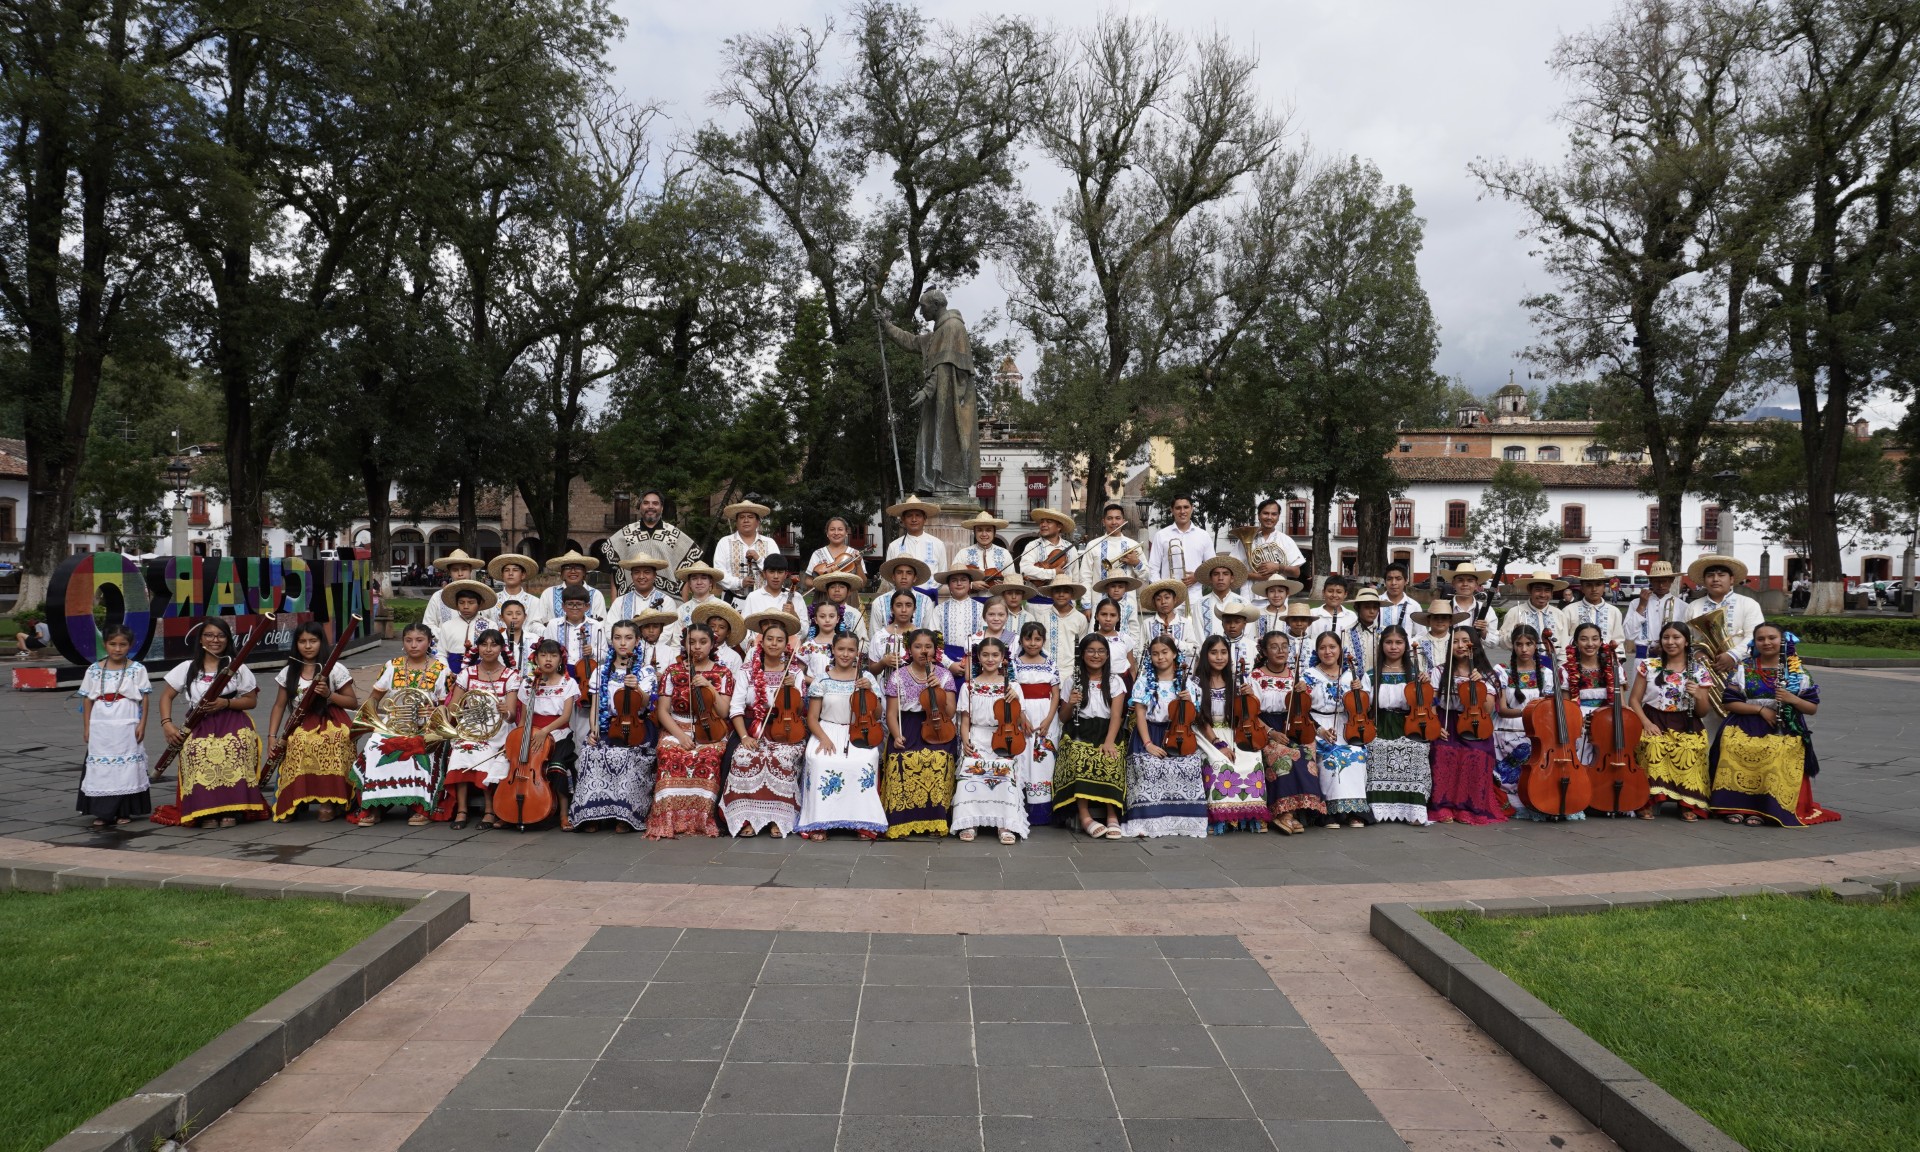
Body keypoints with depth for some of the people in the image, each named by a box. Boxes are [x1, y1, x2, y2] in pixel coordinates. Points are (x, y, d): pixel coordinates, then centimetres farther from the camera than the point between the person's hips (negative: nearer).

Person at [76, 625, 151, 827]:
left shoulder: (137, 669, -1)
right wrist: (86, 727, 3)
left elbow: (144, 698, -1)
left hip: (127, 727, -2)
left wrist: (142, 724, -7)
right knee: (101, 768, 3)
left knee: (126, 767, 2)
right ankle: (103, 812, 9)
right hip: (100, 728, 2)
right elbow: (88, 700, 6)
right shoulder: (94, 670, 5)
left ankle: (124, 812, 11)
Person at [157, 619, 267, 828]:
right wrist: (166, 724, -4)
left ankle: (231, 808, -26)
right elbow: (166, 695, 11)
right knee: (197, 751, -34)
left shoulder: (238, 668, 6)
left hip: (232, 724, -1)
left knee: (234, 750, -34)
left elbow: (252, 701, 5)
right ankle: (206, 811, -26)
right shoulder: (187, 668, 9)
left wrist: (226, 703, -13)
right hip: (198, 726, 1)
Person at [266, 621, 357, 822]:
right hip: (300, 726, 3)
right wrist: (272, 736, 3)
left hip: (330, 723, -3)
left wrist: (329, 694, -16)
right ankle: (291, 802, -15)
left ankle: (328, 801, -21)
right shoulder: (289, 672, 11)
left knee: (327, 747, -37)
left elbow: (353, 702, 1)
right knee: (298, 744, -33)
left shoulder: (334, 670, 0)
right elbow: (279, 705, 14)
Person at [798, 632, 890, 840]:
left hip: (858, 734, 0)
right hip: (827, 732, 0)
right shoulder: (823, 680, 4)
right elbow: (812, 718, 5)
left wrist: (869, 691, -10)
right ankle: (819, 822, -21)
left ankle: (863, 822, -22)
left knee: (864, 762, -34)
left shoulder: (866, 678, 6)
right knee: (820, 761, -33)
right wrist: (823, 737, -14)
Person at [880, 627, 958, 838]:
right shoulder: (898, 676, 6)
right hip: (907, 728, 0)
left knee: (939, 759, -32)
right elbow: (892, 712, 3)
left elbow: (950, 713, 3)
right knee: (903, 760, -32)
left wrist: (938, 691, -11)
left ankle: (934, 819, -18)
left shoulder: (944, 675, 7)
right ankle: (903, 819, -18)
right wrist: (896, 736, -14)